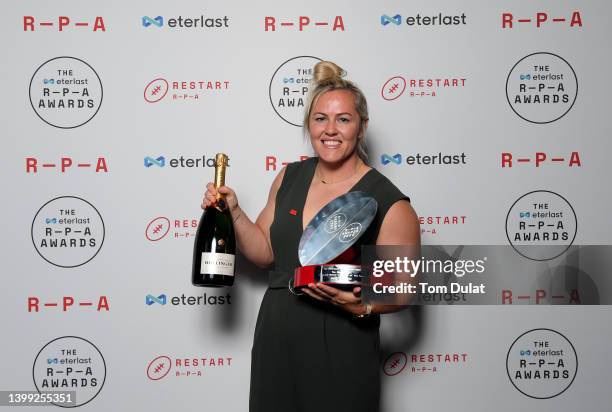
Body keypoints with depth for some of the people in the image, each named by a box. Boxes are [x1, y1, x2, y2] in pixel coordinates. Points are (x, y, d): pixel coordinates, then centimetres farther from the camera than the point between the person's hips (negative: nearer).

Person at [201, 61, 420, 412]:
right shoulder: (290, 177, 4)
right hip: (275, 343, 5)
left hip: (339, 356, -5)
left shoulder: (390, 204, -13)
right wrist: (234, 212, -5)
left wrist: (360, 305, -26)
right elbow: (266, 253, 9)